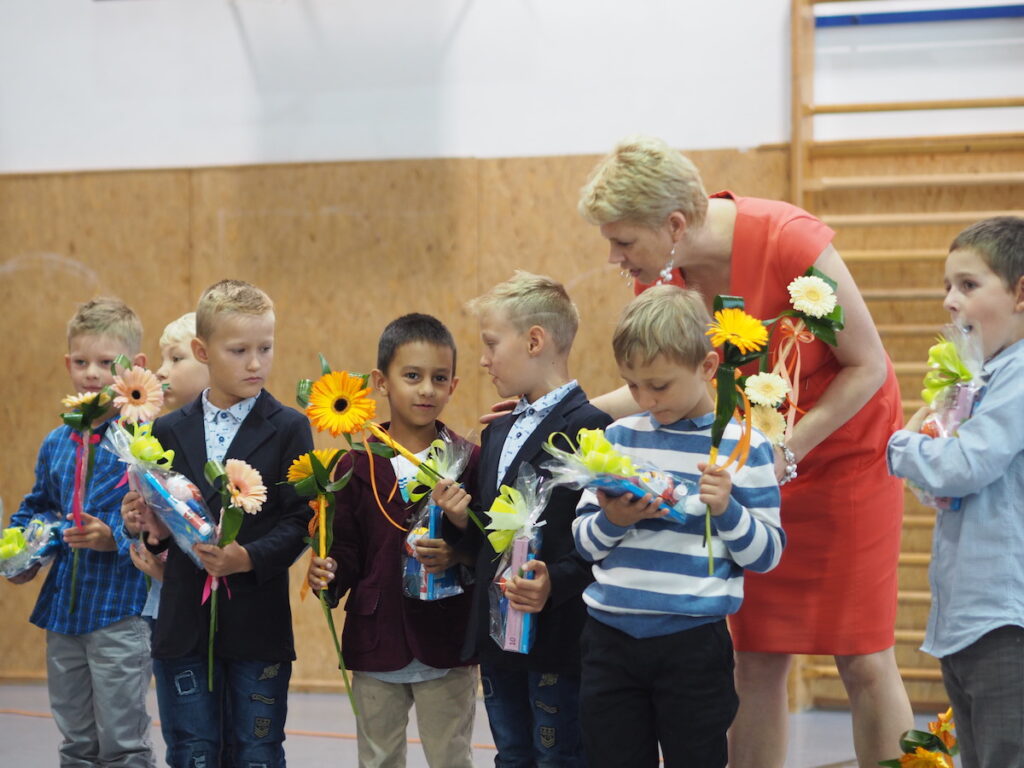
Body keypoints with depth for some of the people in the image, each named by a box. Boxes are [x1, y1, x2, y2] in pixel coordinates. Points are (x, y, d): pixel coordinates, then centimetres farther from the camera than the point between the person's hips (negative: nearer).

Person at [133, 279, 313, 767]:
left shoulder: (288, 429, -2)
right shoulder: (170, 430, 6)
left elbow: (299, 521, -8)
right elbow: (161, 523, 10)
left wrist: (249, 557, -23)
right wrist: (153, 527, -12)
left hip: (258, 622, -2)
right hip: (185, 622, 3)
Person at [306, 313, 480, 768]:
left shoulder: (469, 462, -3)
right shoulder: (357, 466, 2)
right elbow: (347, 551, 3)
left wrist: (458, 556, -22)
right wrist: (329, 576, -17)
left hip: (445, 645, -2)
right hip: (376, 644, 2)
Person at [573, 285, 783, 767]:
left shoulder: (744, 448, -3)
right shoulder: (618, 438, 7)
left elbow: (767, 553, -2)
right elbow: (583, 541, 8)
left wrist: (727, 510, -18)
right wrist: (613, 521, -12)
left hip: (693, 642, -3)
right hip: (611, 636, 3)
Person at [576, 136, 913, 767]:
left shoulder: (790, 243, -28)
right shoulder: (659, 272, -10)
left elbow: (867, 366, -18)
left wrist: (787, 451, -25)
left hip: (847, 450, -5)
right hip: (758, 463, 5)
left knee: (865, 661, -4)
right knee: (756, 660, 3)